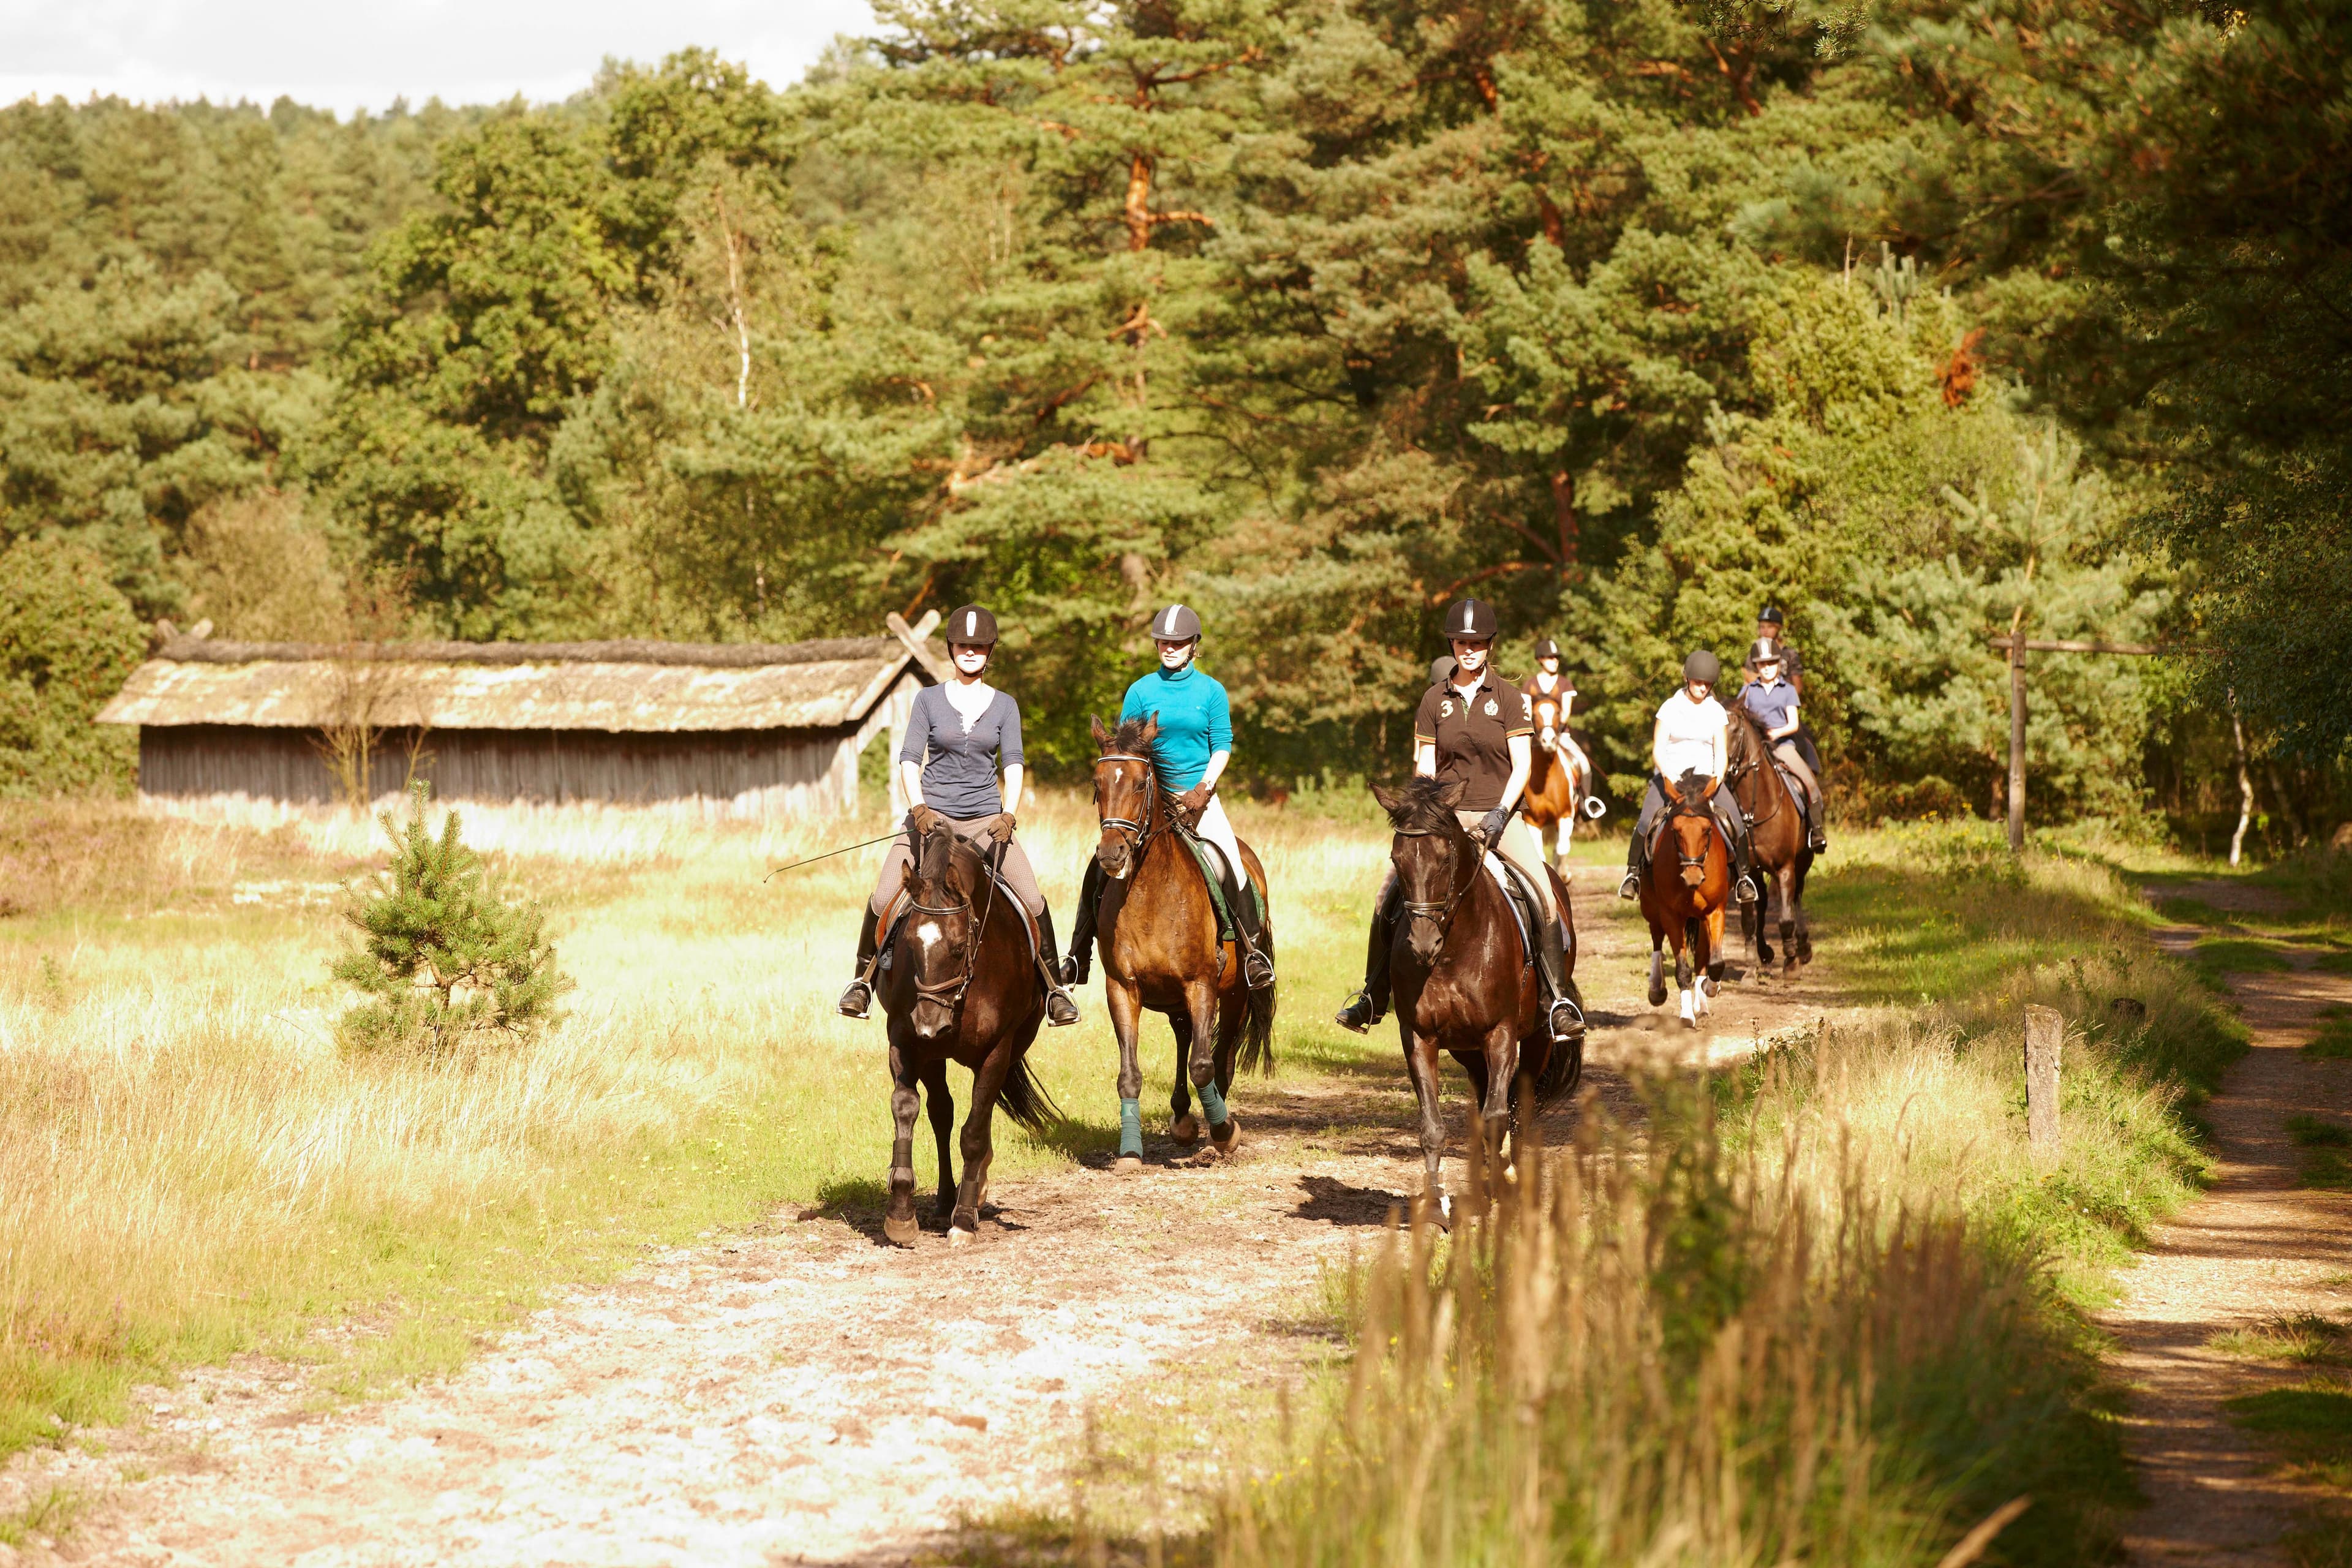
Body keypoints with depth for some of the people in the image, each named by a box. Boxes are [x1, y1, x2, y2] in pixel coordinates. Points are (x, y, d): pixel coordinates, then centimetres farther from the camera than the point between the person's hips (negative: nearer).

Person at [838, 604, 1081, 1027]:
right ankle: (863, 979, 7)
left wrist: (1008, 814, -17)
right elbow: (910, 759, -1)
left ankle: (1055, 988, 2)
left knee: (1033, 900, -13)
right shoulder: (929, 699, 5)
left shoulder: (1005, 705, 8)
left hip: (986, 818, 1)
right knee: (883, 899, -14)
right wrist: (919, 808, -17)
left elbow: (1014, 765, -1)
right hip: (931, 813, -1)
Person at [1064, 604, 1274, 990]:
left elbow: (1222, 746, 0)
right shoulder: (1142, 691, 3)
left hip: (1198, 795, -1)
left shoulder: (1211, 691, 2)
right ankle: (1079, 952, -2)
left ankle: (1253, 949, -9)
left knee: (1232, 865, -21)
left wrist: (1203, 789, -14)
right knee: (1101, 865, -12)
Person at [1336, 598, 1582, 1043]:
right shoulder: (1435, 700, 7)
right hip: (1446, 814, 2)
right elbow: (1424, 767, 8)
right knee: (1390, 890, -11)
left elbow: (1522, 766, -3)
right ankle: (1373, 998, 1)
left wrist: (1499, 814, -16)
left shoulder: (1508, 696, 1)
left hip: (1499, 813, -2)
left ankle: (1559, 1001, -17)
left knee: (1544, 894, -23)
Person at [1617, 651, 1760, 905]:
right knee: (1646, 820, -25)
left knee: (1736, 822, -19)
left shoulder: (1716, 712, 6)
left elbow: (1722, 753, 3)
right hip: (1669, 776, -2)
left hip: (1706, 776, 2)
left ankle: (1744, 875, -4)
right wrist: (1667, 775, -24)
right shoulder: (1670, 708, 0)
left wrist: (1718, 777, -18)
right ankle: (1633, 872, -12)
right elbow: (1658, 750, -5)